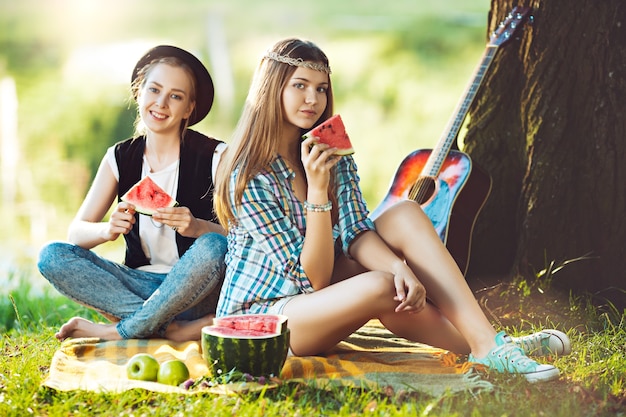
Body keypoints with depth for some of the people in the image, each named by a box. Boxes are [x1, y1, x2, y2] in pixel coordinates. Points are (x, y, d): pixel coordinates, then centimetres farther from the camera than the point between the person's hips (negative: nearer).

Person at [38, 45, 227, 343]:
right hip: (141, 286, 3)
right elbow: (75, 232, 3)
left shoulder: (214, 156, -4)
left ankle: (117, 332, -19)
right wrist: (108, 229, -20)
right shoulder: (120, 158, 7)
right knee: (51, 256, -16)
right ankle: (172, 328, -23)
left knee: (213, 247, -35)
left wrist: (197, 227, -31)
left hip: (196, 290, -3)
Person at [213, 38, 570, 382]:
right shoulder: (249, 177, -21)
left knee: (406, 215, -15)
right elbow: (314, 278, -23)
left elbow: (356, 234, -10)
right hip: (259, 312, -7)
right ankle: (483, 348, -13)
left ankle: (488, 341, -24)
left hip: (318, 291, 7)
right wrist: (317, 189, -33)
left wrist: (400, 268, -31)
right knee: (380, 288, -35)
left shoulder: (334, 154, 2)